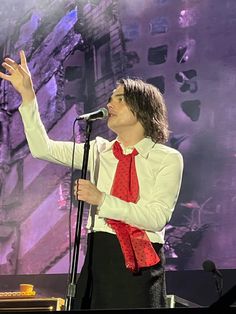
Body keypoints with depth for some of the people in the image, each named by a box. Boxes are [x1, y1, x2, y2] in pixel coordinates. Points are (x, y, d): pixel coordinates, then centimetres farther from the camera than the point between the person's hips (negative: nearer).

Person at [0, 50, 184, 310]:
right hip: (99, 257, 3)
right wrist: (27, 95, -3)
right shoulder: (99, 151, 12)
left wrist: (101, 199, -19)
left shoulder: (168, 159, -1)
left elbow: (157, 218, -12)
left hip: (142, 262, -3)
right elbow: (42, 149, 4)